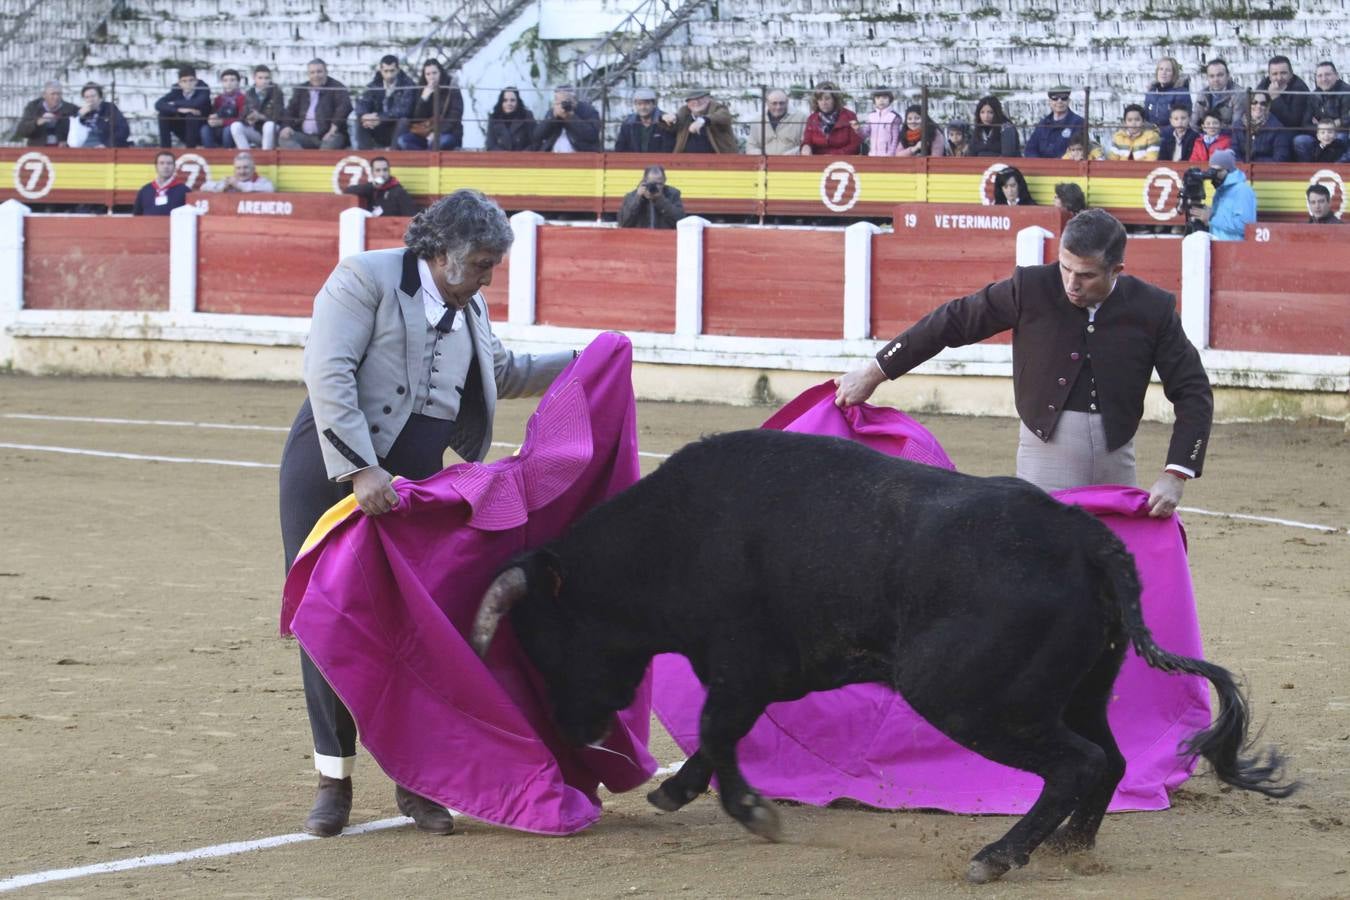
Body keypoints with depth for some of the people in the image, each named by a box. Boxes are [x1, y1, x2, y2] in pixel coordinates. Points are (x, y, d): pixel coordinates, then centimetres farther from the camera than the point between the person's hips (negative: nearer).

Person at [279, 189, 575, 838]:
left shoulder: (470, 309, 11)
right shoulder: (365, 279, -12)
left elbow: (500, 372, 33)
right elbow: (328, 375, -23)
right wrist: (359, 470, -30)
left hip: (410, 485, 6)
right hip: (330, 468, -6)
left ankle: (415, 782, 11)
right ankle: (333, 780, 7)